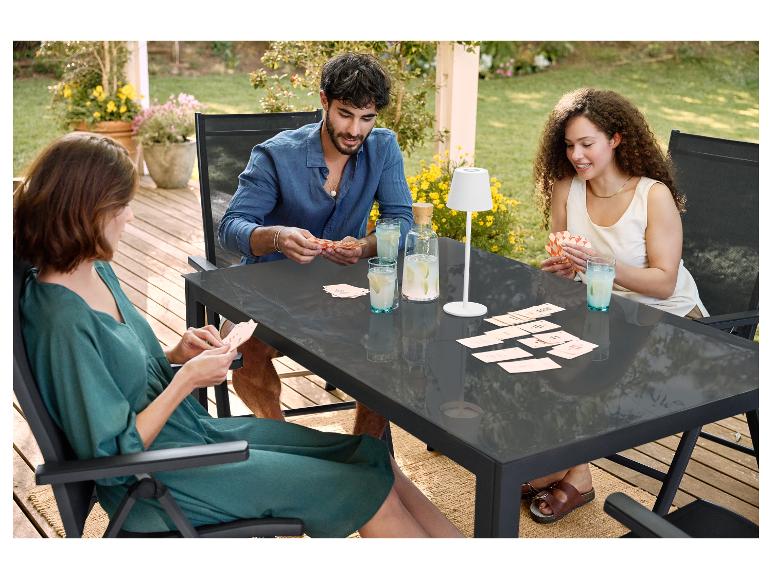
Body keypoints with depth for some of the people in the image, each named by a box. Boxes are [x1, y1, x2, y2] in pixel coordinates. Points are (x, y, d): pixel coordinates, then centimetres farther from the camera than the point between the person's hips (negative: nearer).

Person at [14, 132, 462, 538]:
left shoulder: (97, 272, 2)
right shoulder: (62, 321, -26)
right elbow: (114, 455, -22)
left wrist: (176, 354, -2)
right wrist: (186, 380, -21)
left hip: (197, 430, 9)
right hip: (160, 481, -9)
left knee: (375, 458, 4)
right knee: (369, 488, -8)